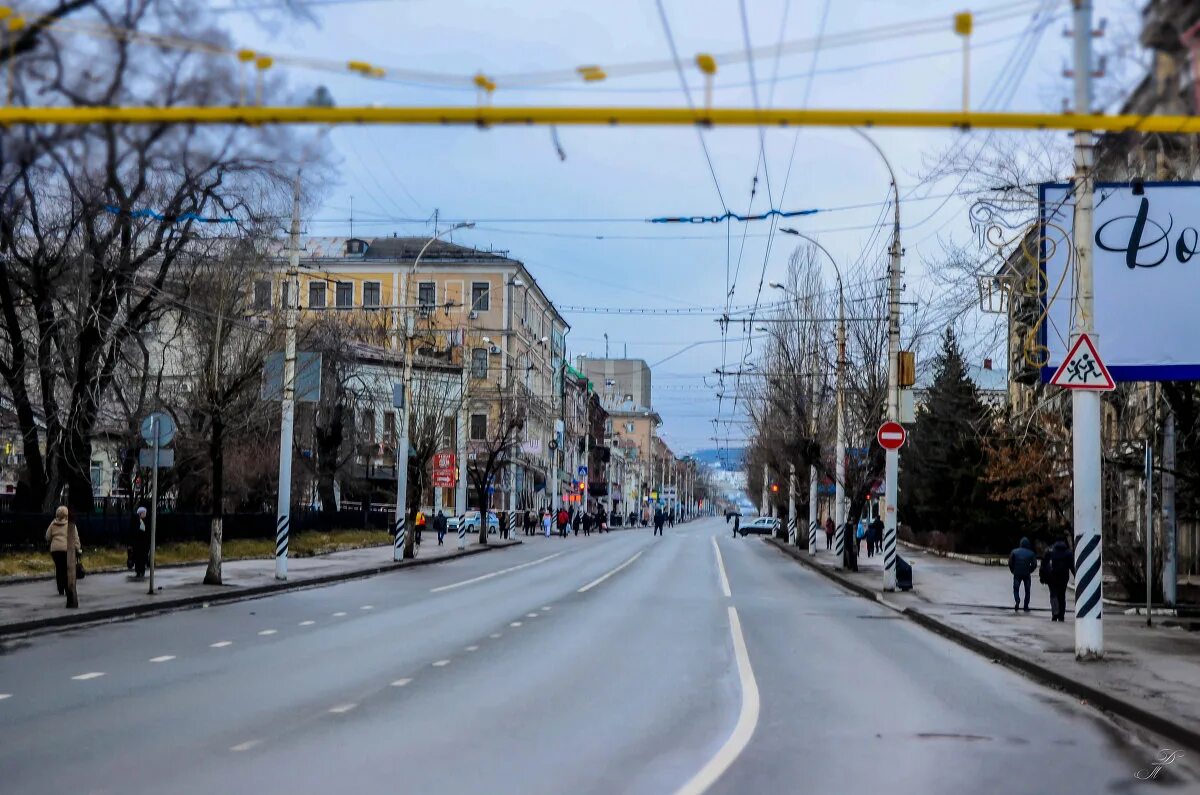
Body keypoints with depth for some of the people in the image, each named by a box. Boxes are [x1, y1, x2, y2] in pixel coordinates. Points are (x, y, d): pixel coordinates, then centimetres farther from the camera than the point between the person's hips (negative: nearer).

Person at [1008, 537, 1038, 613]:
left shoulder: (1014, 552, -1)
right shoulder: (1031, 553, -1)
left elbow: (1010, 563, -3)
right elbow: (1034, 564, -3)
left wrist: (1013, 571, 9)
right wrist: (1029, 571, 12)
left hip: (1017, 574, 0)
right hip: (1027, 574, 0)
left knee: (1016, 589, 10)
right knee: (1027, 591, 11)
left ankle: (1017, 601, -18)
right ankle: (1026, 607, 10)